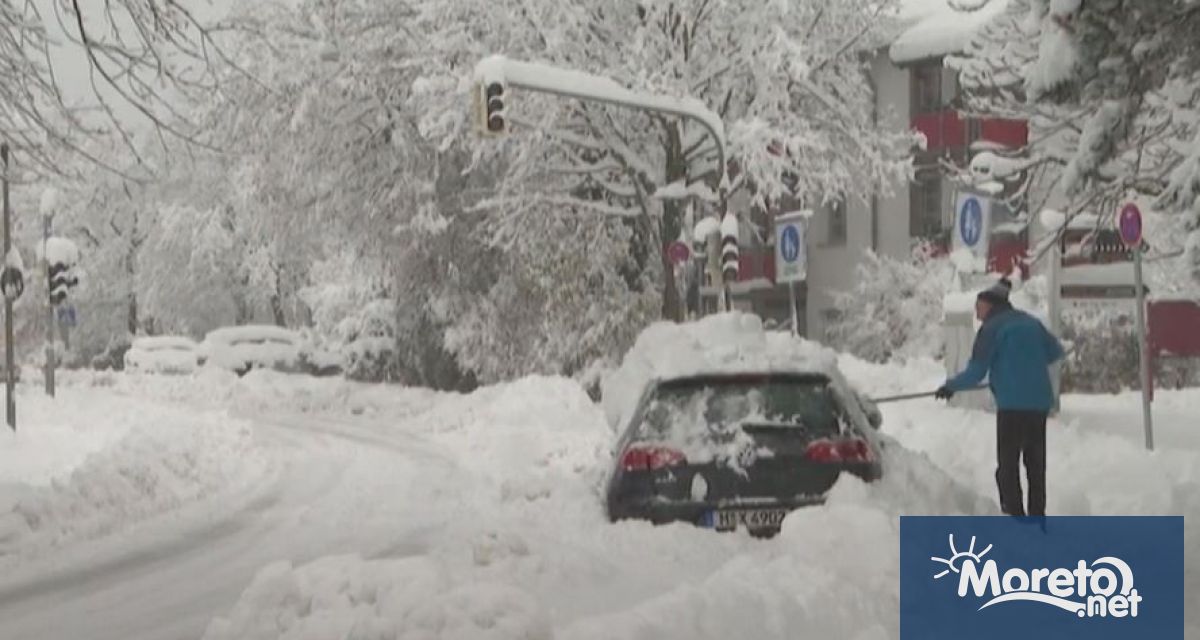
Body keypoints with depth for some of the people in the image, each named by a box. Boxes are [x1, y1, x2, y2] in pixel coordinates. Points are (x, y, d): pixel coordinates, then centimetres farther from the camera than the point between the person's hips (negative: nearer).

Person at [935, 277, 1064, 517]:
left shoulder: (992, 328, -6)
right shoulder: (1031, 323, 14)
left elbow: (976, 373, -8)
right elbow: (1056, 351, 23)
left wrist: (950, 386, 6)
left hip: (1012, 403, -7)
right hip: (1040, 401, 7)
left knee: (1008, 464, -1)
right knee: (1036, 462, 14)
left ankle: (1014, 514, -7)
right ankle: (1037, 515, 17)